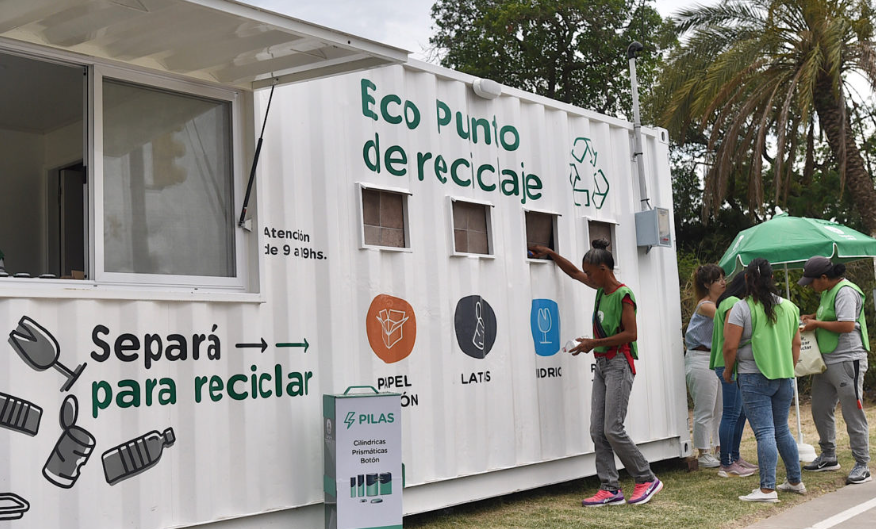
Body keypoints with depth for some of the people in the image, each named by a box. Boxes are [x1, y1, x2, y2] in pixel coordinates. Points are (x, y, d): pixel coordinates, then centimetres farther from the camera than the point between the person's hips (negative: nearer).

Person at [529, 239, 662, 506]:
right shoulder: (601, 289, 12)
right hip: (602, 364, 9)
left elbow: (631, 334, -17)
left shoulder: (623, 294, -12)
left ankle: (647, 480, 5)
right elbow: (573, 272, 25)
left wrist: (595, 342, -15)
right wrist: (550, 253, 21)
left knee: (613, 429, -10)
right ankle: (610, 489, 6)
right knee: (597, 430, 3)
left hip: (619, 365, -9)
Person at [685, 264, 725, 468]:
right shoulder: (705, 305, -13)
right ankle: (703, 454, 5)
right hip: (701, 359, -9)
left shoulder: (719, 303, 14)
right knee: (704, 410, -3)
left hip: (717, 358, 9)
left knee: (721, 408, 13)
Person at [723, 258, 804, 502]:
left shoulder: (742, 308, -9)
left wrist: (728, 370, 3)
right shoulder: (789, 307, 9)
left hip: (754, 378, -6)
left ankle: (767, 489, -8)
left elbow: (730, 346, -12)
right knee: (782, 431, 18)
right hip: (783, 378, 6)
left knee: (764, 433, -7)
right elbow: (796, 343, 14)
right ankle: (795, 481, 26)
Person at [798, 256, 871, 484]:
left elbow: (847, 325, -26)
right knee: (820, 410, 15)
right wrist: (811, 317, 13)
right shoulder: (828, 291, 13)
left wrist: (817, 324, -16)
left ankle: (862, 465, 3)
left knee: (853, 414, -4)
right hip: (826, 361, 10)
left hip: (847, 362, -10)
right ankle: (828, 457, 28)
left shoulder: (845, 292, -17)